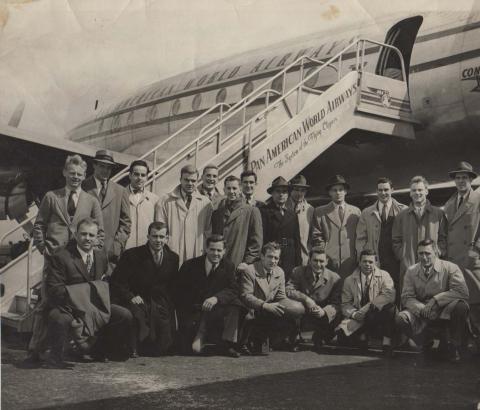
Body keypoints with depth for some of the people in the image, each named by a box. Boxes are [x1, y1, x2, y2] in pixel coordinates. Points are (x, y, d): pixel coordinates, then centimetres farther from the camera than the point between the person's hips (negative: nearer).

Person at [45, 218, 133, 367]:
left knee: (125, 316, -9)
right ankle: (55, 355, -9)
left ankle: (100, 350, 13)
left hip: (94, 305, 6)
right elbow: (54, 289, -17)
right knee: (60, 319, -40)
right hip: (67, 306, -6)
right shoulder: (61, 257, -11)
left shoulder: (101, 257, 9)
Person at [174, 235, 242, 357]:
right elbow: (178, 292, -4)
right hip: (192, 313, -3)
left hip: (214, 310, 3)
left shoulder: (228, 267, -1)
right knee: (194, 349, -21)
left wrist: (216, 298, -32)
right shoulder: (190, 265, -7)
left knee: (235, 303, -25)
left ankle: (228, 344, -23)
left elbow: (233, 291, -12)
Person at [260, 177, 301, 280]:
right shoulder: (264, 212, 1)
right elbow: (261, 237, -5)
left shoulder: (292, 215, 17)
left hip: (289, 262, 4)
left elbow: (297, 241, 16)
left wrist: (298, 265, 10)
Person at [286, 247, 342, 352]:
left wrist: (324, 311, -29)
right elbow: (288, 290, -10)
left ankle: (318, 338, 7)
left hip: (320, 317, 1)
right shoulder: (299, 272, 1)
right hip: (301, 316, -1)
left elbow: (335, 304, -7)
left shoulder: (334, 278, -2)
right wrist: (306, 299, -26)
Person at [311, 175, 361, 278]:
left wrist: (360, 258, 5)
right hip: (329, 262, -1)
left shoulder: (356, 211, 15)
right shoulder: (320, 212, 9)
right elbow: (317, 237, 6)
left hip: (350, 262, 1)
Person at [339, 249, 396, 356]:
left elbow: (389, 295, -18)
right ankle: (362, 334, 6)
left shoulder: (384, 276, 0)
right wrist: (354, 314, -19)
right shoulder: (349, 280, 6)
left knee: (390, 307, -34)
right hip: (358, 318, 2)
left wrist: (368, 308, -26)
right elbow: (345, 304, 5)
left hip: (378, 315, -1)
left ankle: (387, 342, -22)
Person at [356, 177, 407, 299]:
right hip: (375, 263, 1)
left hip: (397, 261, -1)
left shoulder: (403, 210, 7)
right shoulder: (366, 213, 13)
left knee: (397, 293, -5)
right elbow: (361, 239, 13)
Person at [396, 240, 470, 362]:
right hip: (422, 314, 2)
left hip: (446, 314, -2)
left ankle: (454, 347, -9)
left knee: (460, 306, -35)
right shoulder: (411, 271, 3)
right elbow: (406, 297, -3)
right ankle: (427, 346, 4)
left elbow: (462, 292, -20)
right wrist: (422, 309, -23)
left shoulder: (450, 268, -7)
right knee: (401, 318, -26)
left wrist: (435, 300, -25)